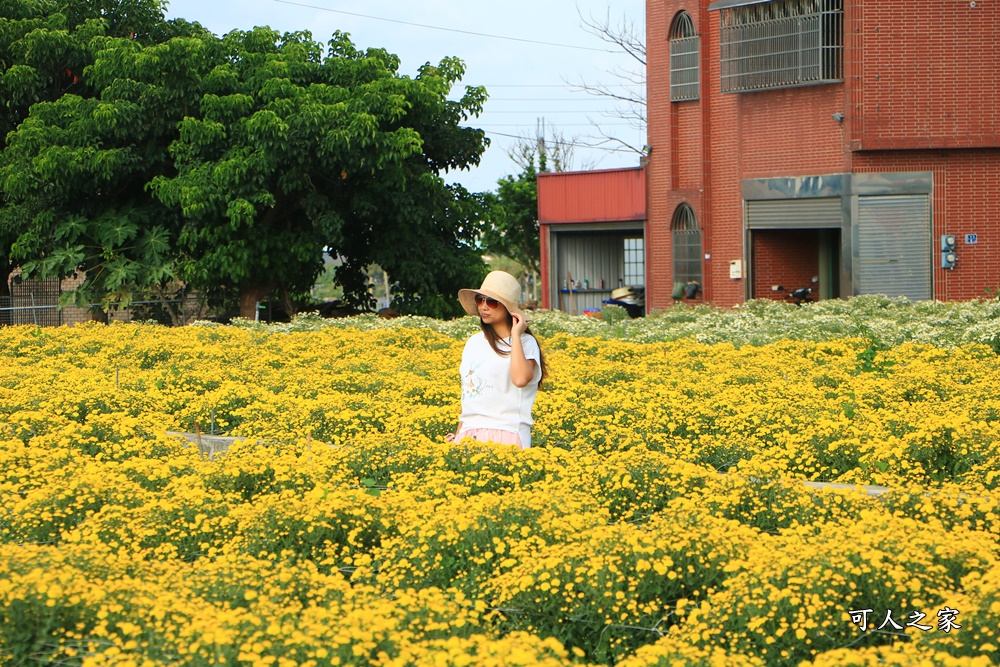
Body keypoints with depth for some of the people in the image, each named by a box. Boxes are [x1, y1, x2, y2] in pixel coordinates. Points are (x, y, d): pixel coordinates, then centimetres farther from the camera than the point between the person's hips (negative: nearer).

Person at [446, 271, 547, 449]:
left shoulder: (525, 342, -2)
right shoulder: (474, 342, 15)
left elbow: (520, 379, -22)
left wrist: (515, 335, -14)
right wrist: (458, 434, 14)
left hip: (506, 434, -5)